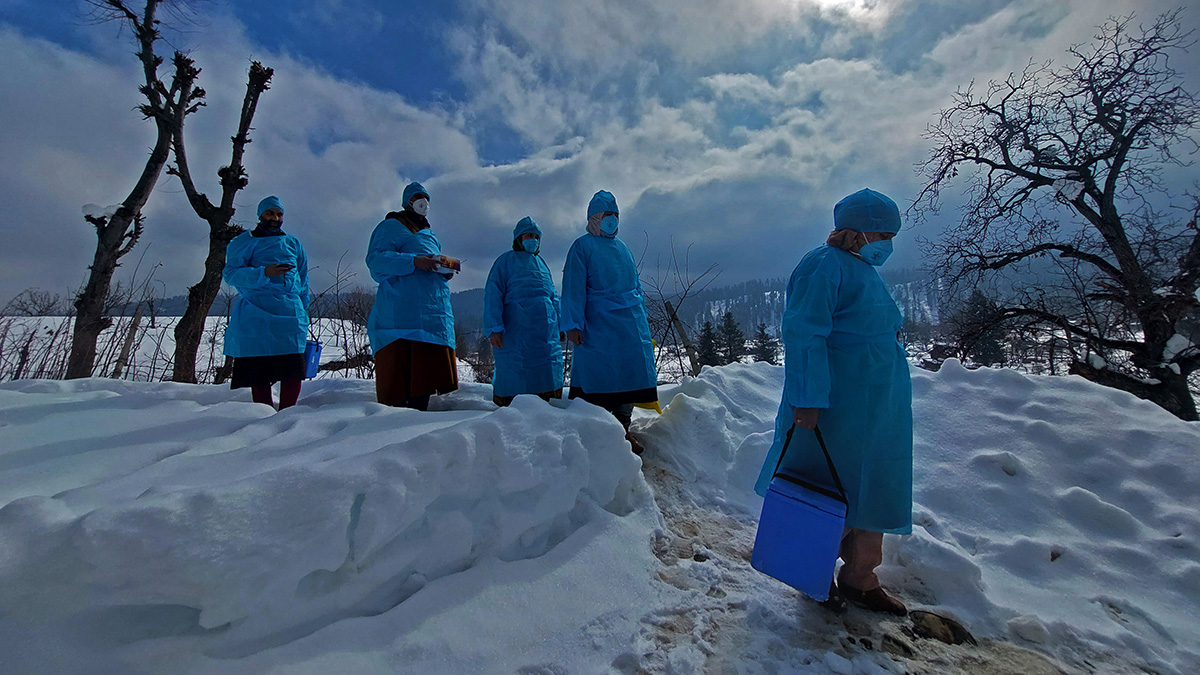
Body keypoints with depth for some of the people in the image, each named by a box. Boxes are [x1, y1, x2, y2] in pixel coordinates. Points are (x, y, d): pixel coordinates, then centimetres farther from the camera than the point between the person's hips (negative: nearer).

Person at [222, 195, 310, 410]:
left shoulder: (293, 243, 21)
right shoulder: (243, 243, 11)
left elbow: (303, 278, 26)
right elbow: (231, 273, -2)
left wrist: (303, 307, 18)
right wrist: (263, 273, -18)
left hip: (290, 313, 2)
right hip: (255, 316, -2)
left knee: (292, 368, -7)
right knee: (257, 368, -1)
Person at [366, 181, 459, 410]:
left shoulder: (429, 234, 31)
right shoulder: (392, 226, 6)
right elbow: (376, 259, -8)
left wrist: (445, 271, 11)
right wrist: (414, 261, -20)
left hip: (433, 314, 8)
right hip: (403, 313, -8)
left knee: (424, 373, 4)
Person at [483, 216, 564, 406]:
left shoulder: (541, 263, 26)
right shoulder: (506, 260, 8)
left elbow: (553, 297, 27)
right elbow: (493, 295, -2)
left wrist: (560, 326, 18)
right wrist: (494, 328, -14)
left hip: (546, 328, 6)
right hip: (516, 327, -6)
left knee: (546, 375, 3)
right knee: (514, 373, -6)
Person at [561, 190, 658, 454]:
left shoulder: (622, 248, 20)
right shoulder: (582, 247, 1)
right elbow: (573, 289, -7)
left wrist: (642, 317, 21)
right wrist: (573, 325, -15)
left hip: (632, 324, 6)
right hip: (598, 325, -6)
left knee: (630, 372, 6)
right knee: (598, 374, -5)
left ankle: (622, 428, 19)